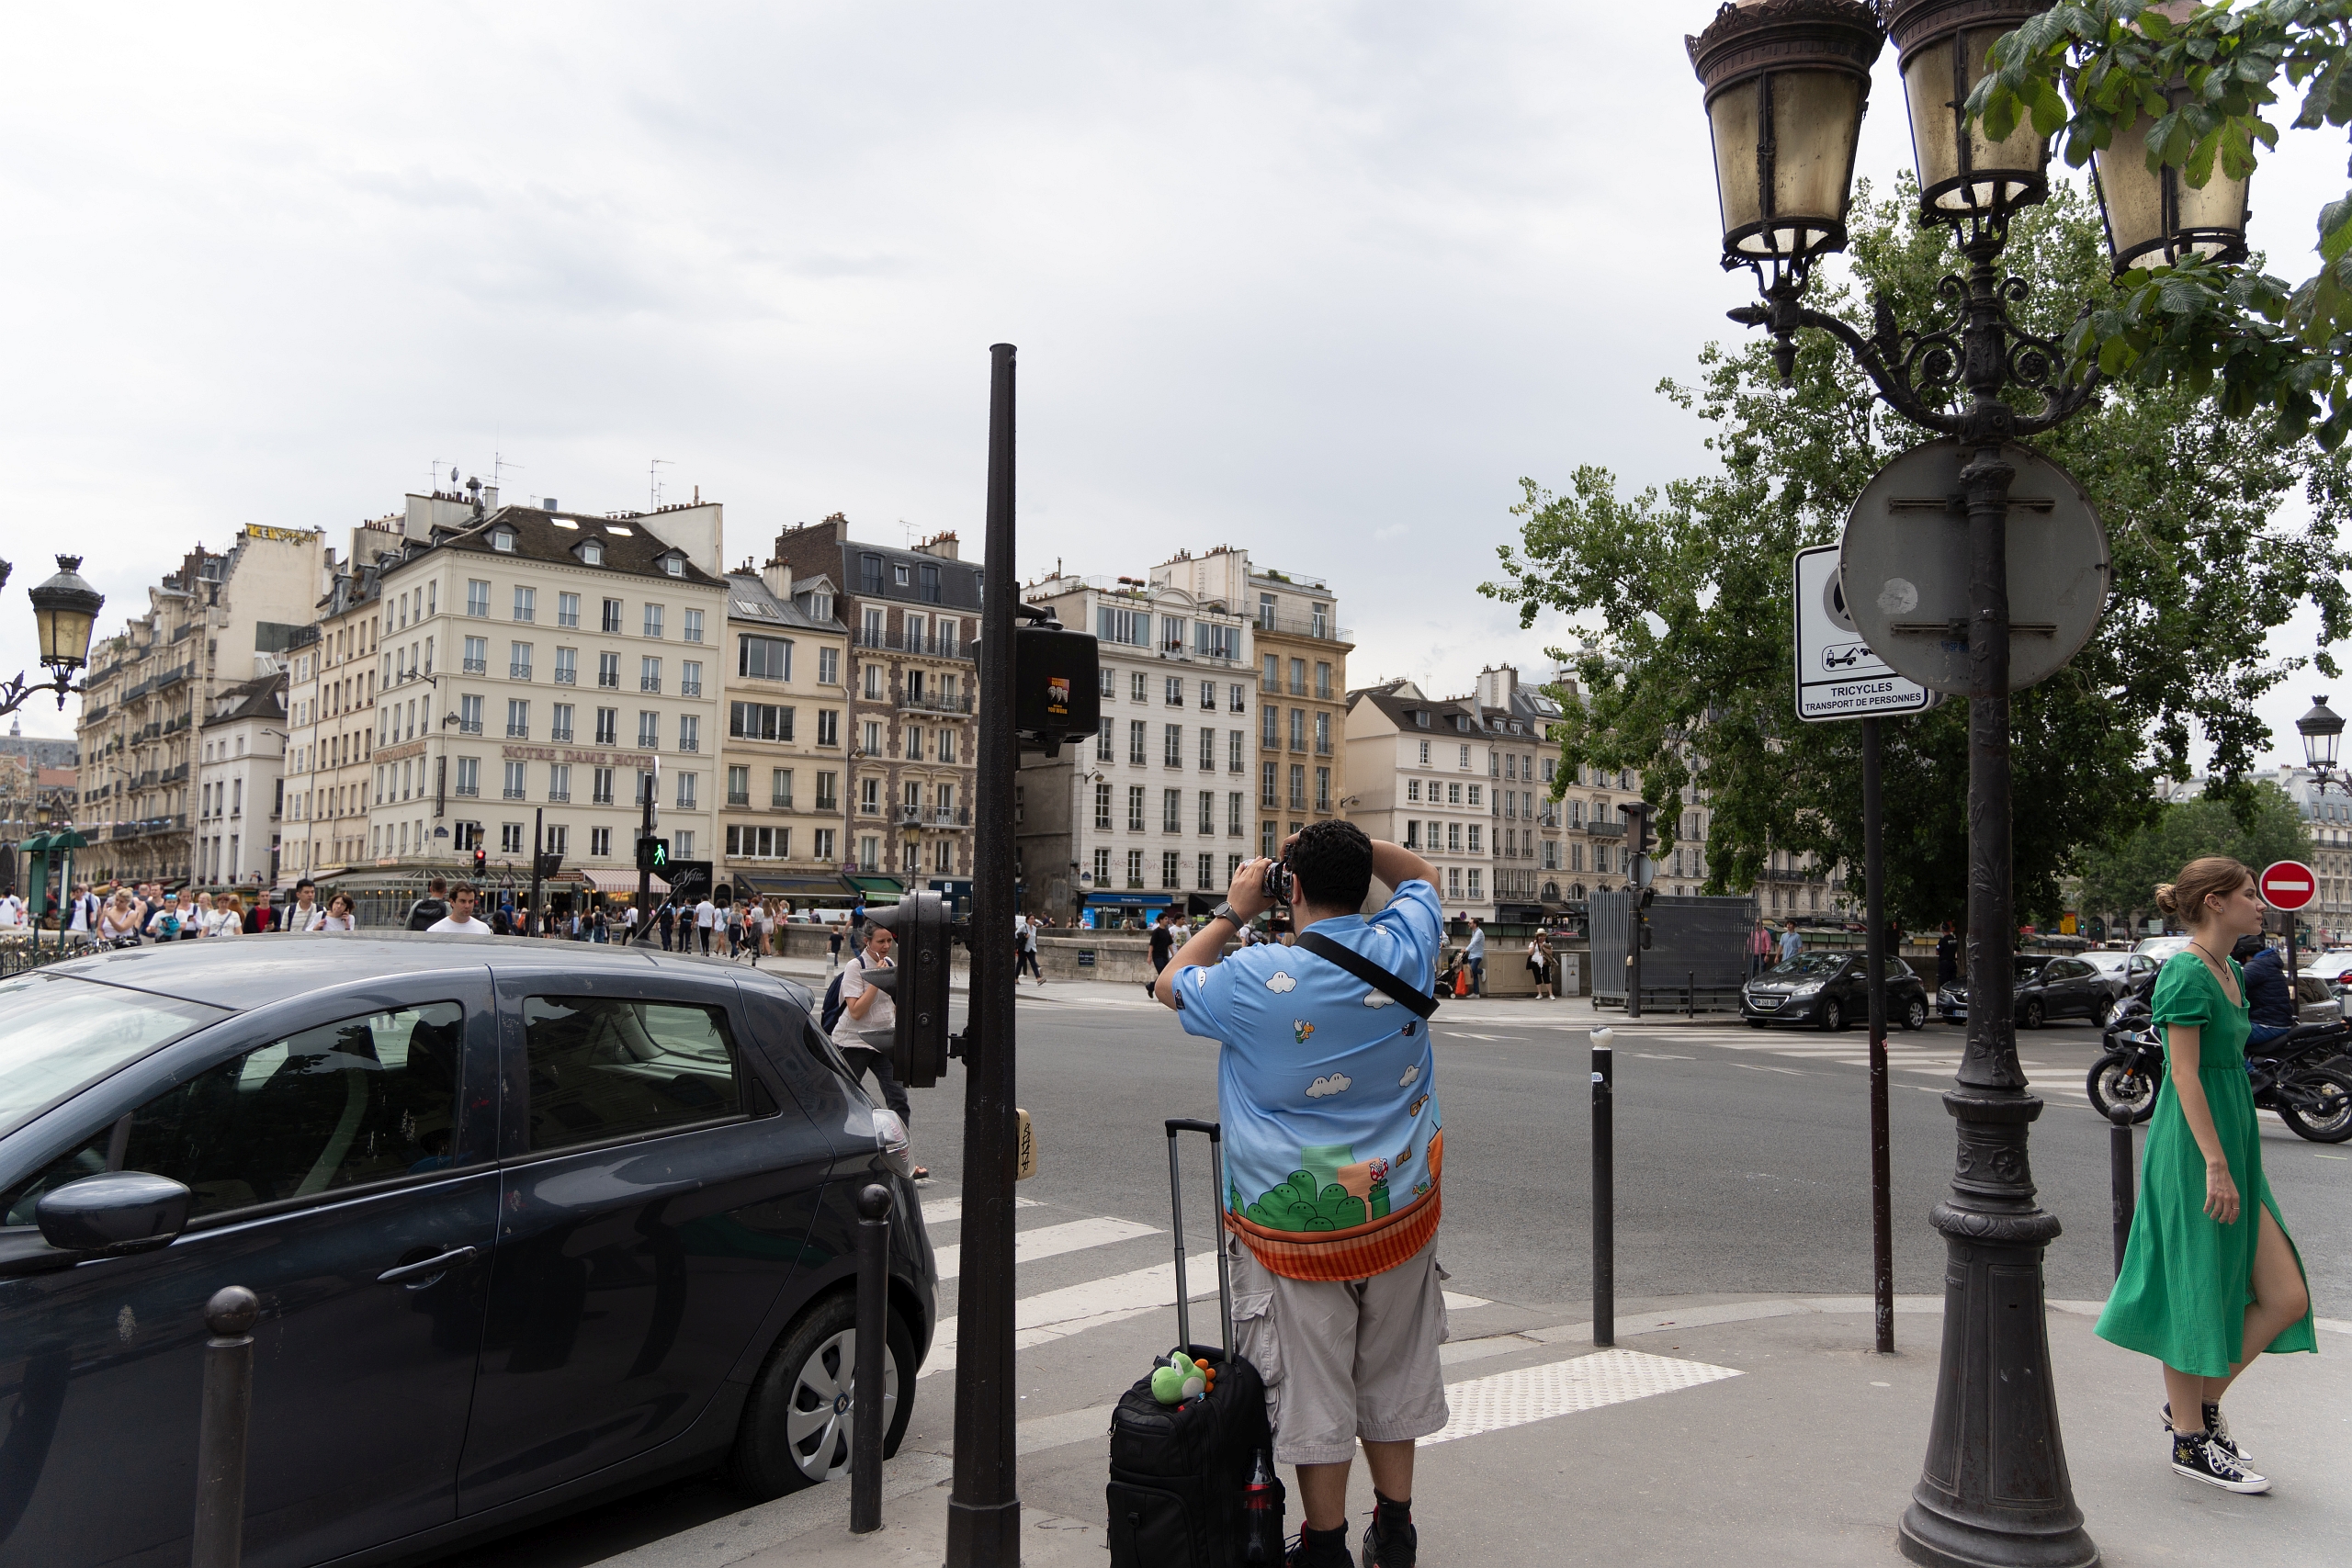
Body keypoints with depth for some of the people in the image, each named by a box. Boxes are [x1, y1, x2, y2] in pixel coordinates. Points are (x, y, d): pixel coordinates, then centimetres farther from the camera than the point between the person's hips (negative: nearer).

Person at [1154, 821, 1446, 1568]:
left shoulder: (1259, 979, -16)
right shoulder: (1402, 949, -7)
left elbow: (1171, 986, 4)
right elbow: (1421, 874, 16)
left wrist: (1232, 912, 7)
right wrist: (1350, 844, 5)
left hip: (1296, 1219, -4)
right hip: (1399, 1205, 4)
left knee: (1311, 1387, 8)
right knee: (1392, 1373, 18)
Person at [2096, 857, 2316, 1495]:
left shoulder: (2228, 973, 14)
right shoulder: (2186, 974, -14)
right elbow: (2185, 1075, -18)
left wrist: (2234, 1162, 22)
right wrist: (2215, 1166, -20)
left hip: (2232, 1148, 9)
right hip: (2192, 1154, -9)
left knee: (2286, 1299, 7)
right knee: (2195, 1298, 2)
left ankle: (2199, 1405, 22)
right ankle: (2190, 1442, 15)